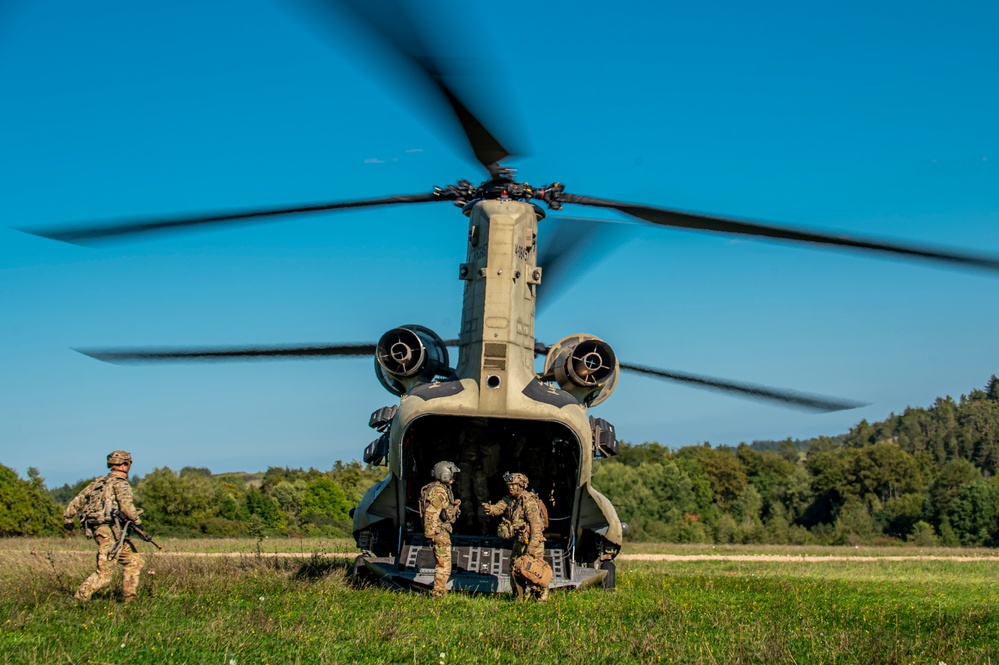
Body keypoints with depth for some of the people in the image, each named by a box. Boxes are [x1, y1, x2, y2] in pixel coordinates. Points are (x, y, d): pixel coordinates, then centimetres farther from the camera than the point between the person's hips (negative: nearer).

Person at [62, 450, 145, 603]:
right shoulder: (120, 483, -6)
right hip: (110, 530, -9)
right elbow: (126, 506, -20)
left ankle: (129, 597, 13)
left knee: (134, 561, 14)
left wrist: (67, 517, 27)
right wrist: (136, 519, -5)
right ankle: (80, 597, -10)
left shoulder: (98, 482, 18)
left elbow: (79, 499, 20)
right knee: (104, 573, -7)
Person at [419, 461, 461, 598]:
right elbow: (430, 514, -23)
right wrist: (429, 533, -24)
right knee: (444, 565, -7)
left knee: (442, 563, 18)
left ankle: (439, 591, 26)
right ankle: (438, 593, -5)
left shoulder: (443, 489, 15)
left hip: (443, 531, 11)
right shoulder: (438, 491, -18)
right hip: (439, 532, -11)